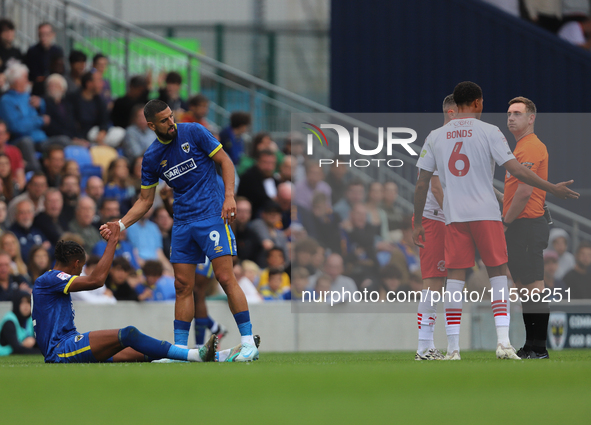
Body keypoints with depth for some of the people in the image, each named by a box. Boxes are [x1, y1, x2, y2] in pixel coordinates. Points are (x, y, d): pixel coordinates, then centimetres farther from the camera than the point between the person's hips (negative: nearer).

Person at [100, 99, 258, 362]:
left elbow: (225, 161, -1)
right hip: (182, 222, 5)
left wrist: (229, 197, -13)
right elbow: (145, 201, 13)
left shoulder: (193, 133, -4)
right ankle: (180, 348, 6)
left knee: (225, 278, -13)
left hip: (212, 215, -5)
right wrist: (120, 225, 0)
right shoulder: (151, 157, 6)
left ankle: (248, 342, -10)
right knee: (183, 286, 2)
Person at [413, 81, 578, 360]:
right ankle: (503, 341, -6)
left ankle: (453, 347, -1)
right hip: (486, 213, -2)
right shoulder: (488, 132, -2)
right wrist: (553, 189, -3)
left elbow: (421, 183, 7)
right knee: (498, 274, 6)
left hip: (453, 216, 2)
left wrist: (418, 224, 13)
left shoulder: (435, 136, 8)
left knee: (455, 277, 4)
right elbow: (516, 170, -9)